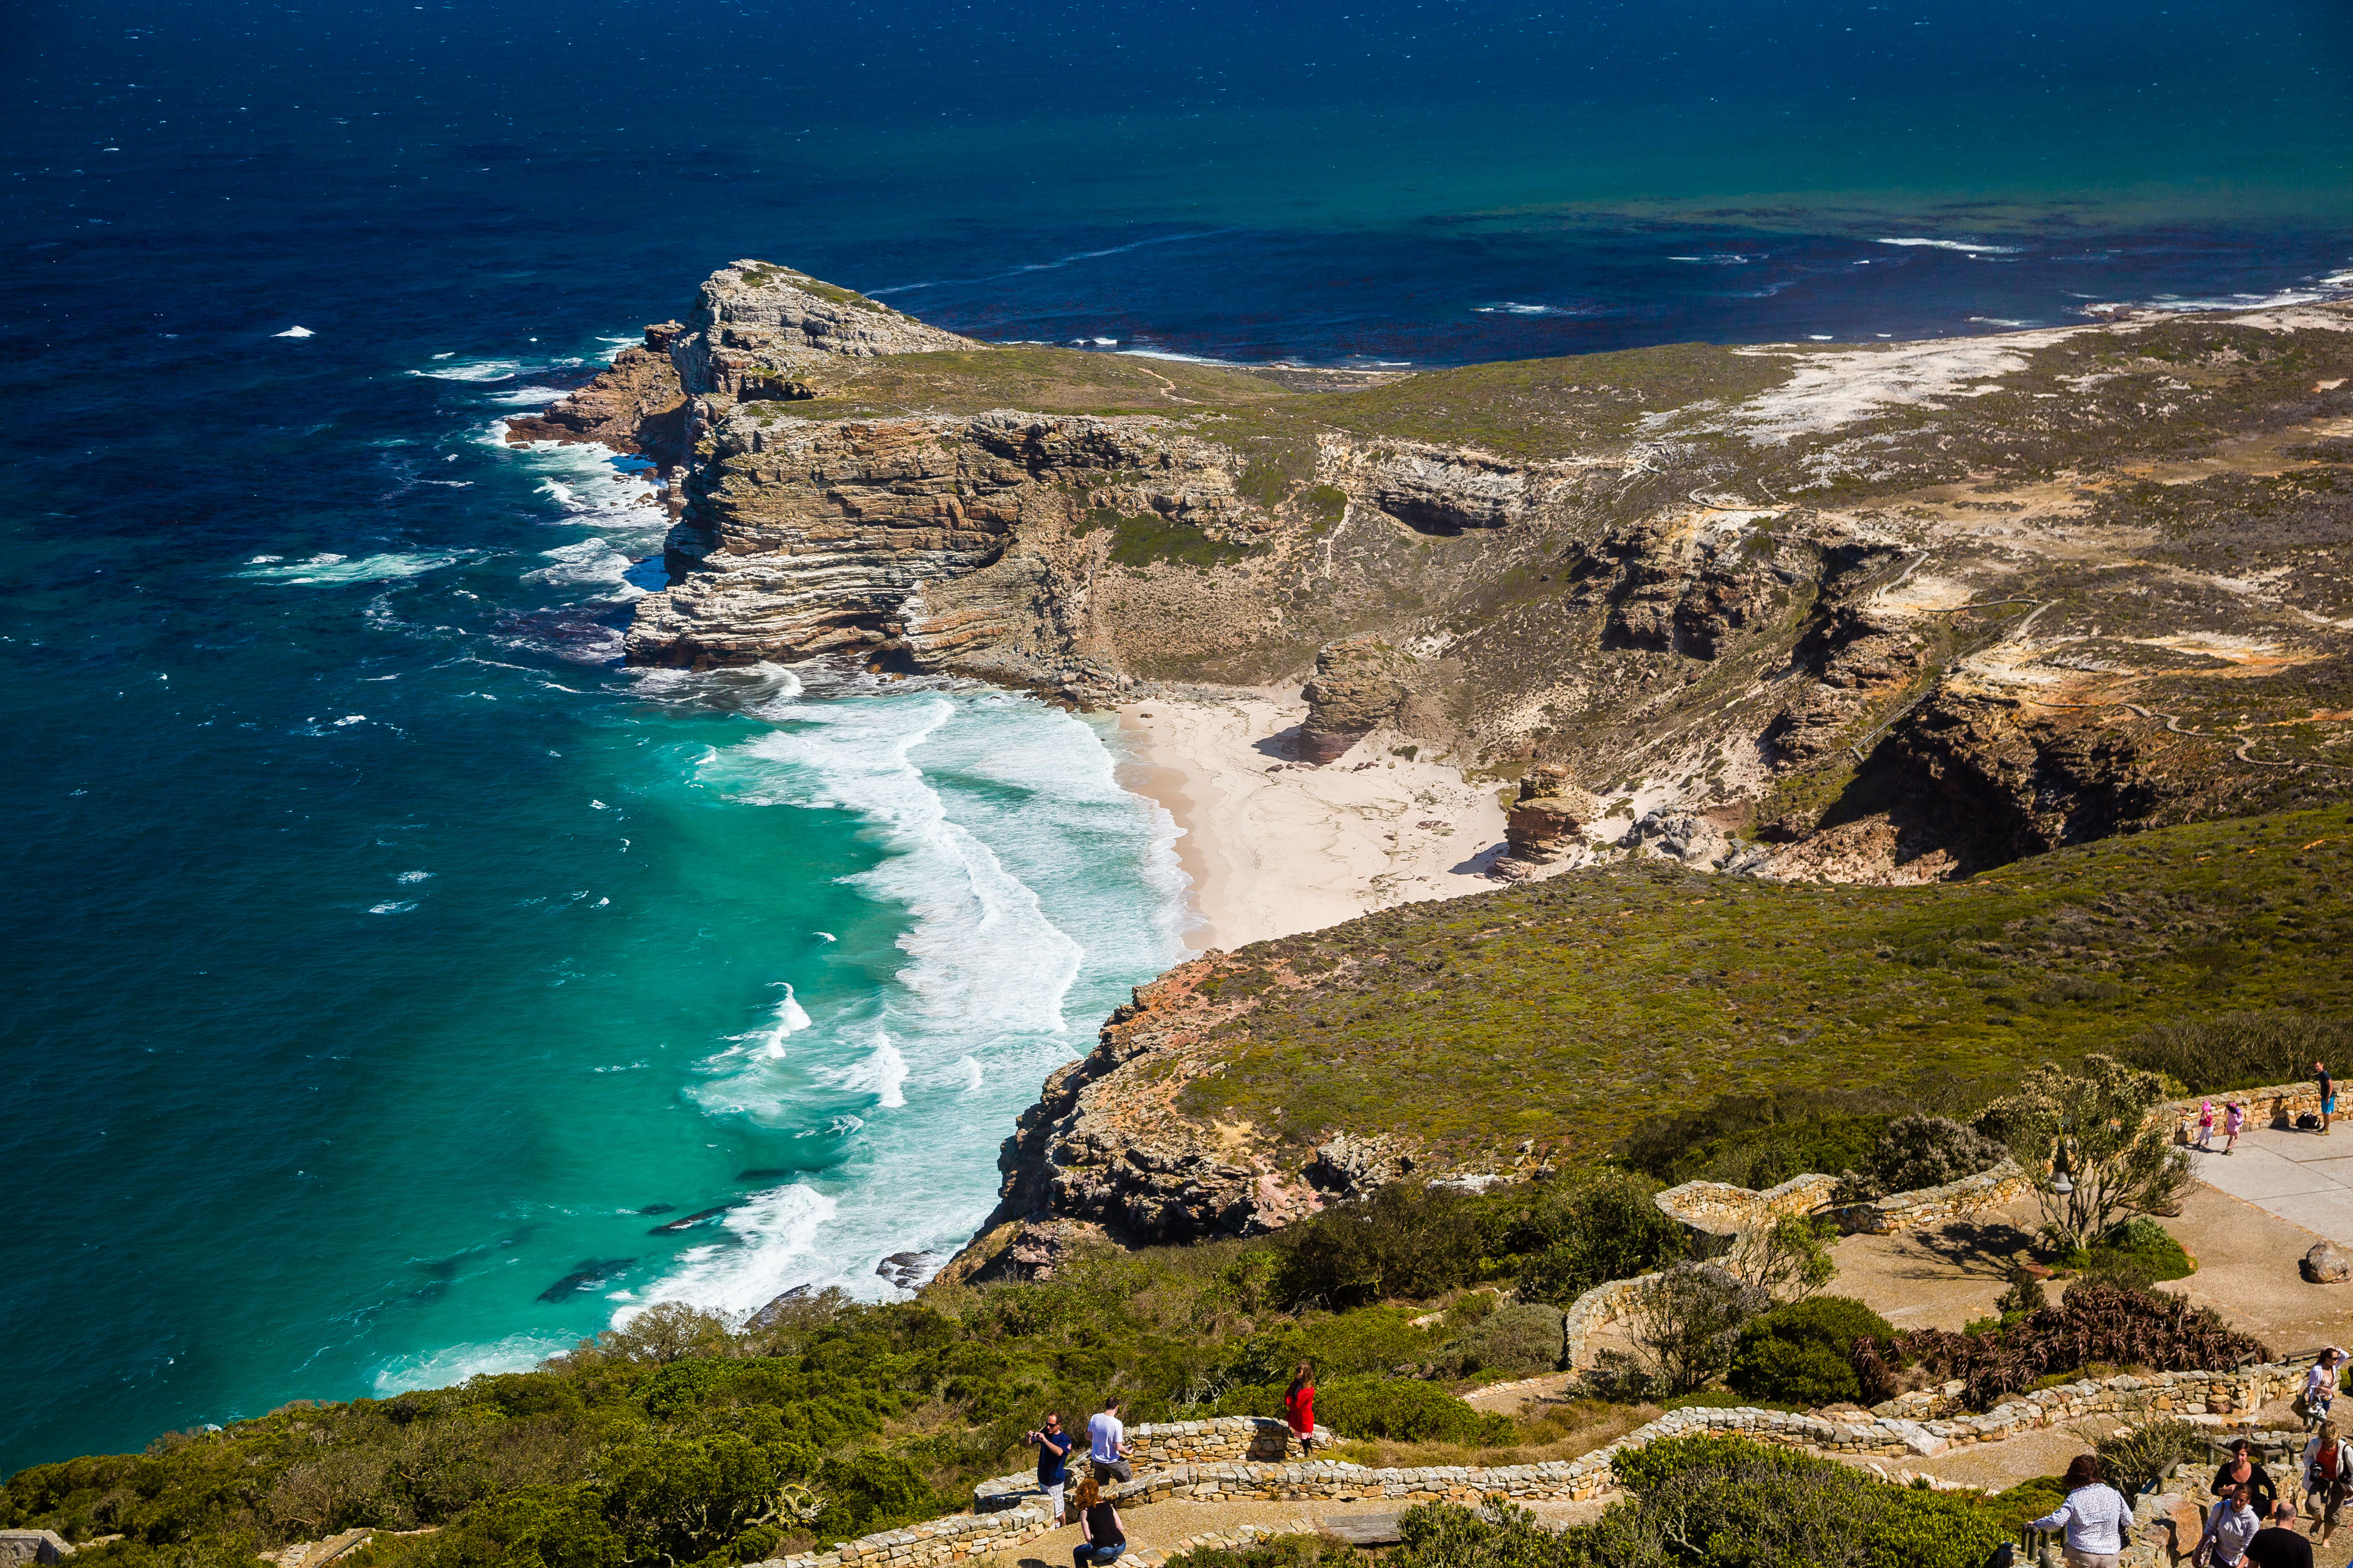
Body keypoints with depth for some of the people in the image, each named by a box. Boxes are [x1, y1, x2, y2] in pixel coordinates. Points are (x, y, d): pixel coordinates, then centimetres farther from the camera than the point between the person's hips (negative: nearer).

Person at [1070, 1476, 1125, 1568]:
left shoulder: (1085, 1512, 1)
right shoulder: (1109, 1506, 11)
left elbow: (1088, 1538, -1)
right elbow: (1120, 1527, 13)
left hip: (1104, 1550, -4)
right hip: (1121, 1547, 5)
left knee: (1077, 1552, 23)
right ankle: (1112, 1557, 29)